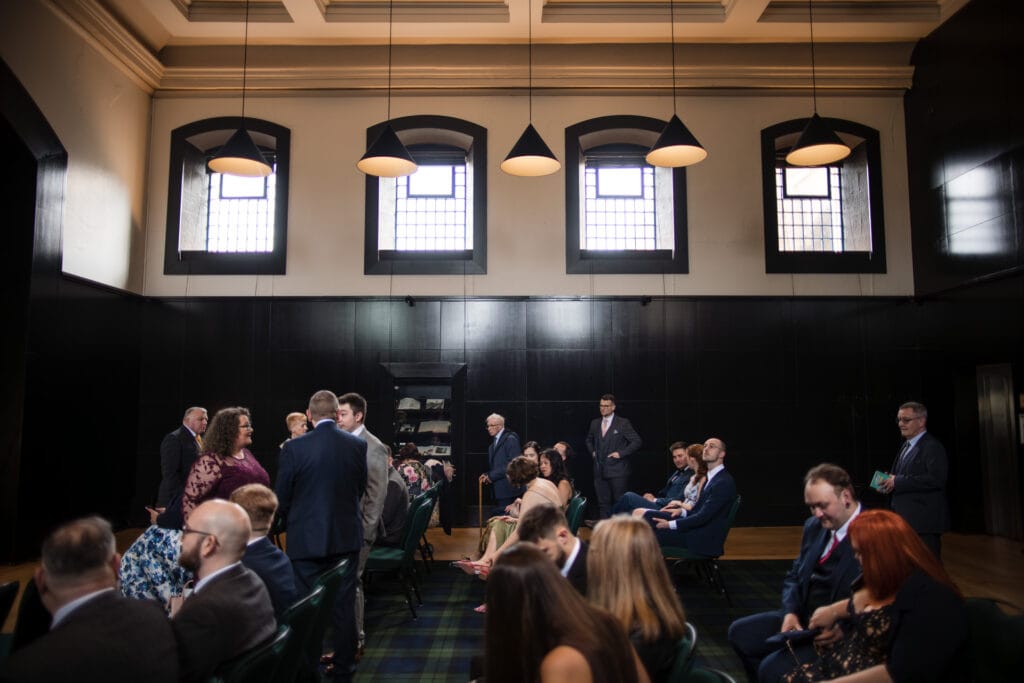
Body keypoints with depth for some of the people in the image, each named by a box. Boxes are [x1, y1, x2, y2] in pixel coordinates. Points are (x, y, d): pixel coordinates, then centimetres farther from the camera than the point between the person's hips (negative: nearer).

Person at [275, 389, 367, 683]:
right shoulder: (358, 446, -6)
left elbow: (281, 497, -6)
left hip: (306, 538, -2)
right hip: (346, 537, 3)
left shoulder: (294, 448, -13)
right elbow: (360, 490, 5)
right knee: (344, 605, 13)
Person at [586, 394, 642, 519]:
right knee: (603, 503, 8)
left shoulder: (623, 423, -4)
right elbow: (589, 440, 28)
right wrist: (592, 452, 11)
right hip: (600, 471, 5)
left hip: (617, 471, -5)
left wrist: (621, 453, -12)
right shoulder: (595, 423, 12)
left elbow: (637, 441, -7)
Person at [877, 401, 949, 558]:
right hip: (905, 519, 9)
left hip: (923, 521, -9)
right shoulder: (906, 445, 16)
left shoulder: (932, 446, -12)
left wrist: (898, 482, -22)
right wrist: (890, 480, 2)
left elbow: (936, 479, -25)